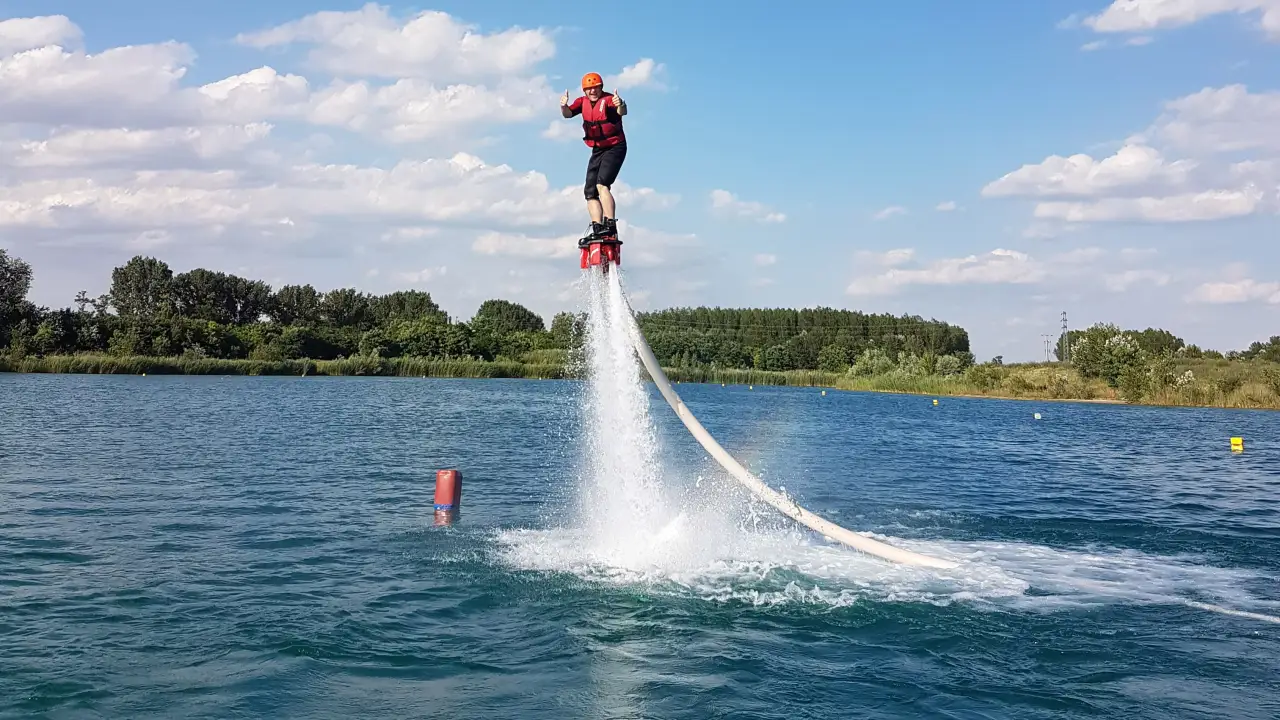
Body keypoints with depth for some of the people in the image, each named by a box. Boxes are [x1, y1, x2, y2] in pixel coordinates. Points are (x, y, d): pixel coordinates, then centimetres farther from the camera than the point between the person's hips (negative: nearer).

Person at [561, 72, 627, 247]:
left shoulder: (608, 99, -17)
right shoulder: (583, 102, 2)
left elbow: (622, 112, -37)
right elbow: (568, 114, -14)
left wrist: (620, 105, -61)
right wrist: (564, 106, -37)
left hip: (614, 148, -8)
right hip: (597, 150, 8)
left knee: (602, 185, -25)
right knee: (590, 192, 3)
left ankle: (611, 228, -27)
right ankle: (598, 230, 5)